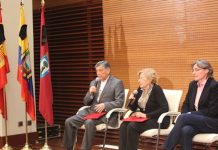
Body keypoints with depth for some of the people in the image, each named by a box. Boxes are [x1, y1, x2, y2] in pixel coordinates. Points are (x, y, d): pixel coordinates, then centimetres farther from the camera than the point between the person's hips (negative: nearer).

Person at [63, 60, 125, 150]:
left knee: (89, 123, -35)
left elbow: (120, 102, -9)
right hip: (90, 111, 6)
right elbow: (86, 102, 16)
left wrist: (104, 105, -23)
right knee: (69, 122, -12)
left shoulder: (117, 83, -2)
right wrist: (90, 93, -5)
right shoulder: (93, 82, 17)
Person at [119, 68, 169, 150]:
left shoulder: (156, 89, -12)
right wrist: (132, 100, -9)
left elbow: (165, 108, -22)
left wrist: (146, 115, -25)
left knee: (132, 126, -28)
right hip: (143, 118, 7)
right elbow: (134, 108, 14)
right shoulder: (140, 89, 8)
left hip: (157, 120, -7)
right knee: (124, 125, -20)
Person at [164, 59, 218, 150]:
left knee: (183, 117, -30)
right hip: (195, 120, 5)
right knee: (186, 130, -32)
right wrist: (185, 116, -9)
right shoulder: (192, 85, 11)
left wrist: (190, 114, -17)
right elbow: (186, 104, 15)